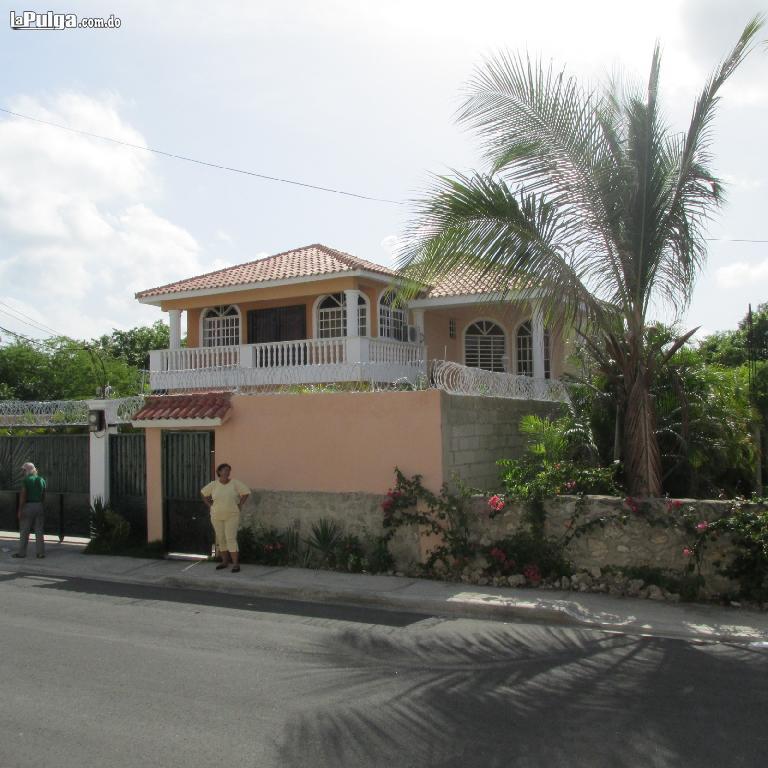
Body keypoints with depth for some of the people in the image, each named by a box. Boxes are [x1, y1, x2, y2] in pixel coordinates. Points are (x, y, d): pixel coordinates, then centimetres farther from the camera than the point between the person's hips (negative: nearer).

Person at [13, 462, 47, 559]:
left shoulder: (26, 480, -10)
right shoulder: (42, 480, 8)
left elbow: (22, 496, -14)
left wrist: (20, 510, -11)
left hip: (28, 506, -5)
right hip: (39, 506, 5)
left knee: (24, 530, 3)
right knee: (39, 531, 5)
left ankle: (22, 552, 6)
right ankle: (41, 552, 3)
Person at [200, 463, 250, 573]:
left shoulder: (235, 483, -8)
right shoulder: (213, 484, -2)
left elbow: (246, 492, -4)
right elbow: (203, 492, 12)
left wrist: (239, 505, -7)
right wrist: (209, 505, 5)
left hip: (232, 516, -3)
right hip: (217, 517, 3)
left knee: (231, 539, -11)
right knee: (221, 539, 9)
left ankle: (236, 563, -9)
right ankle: (225, 561, 22)